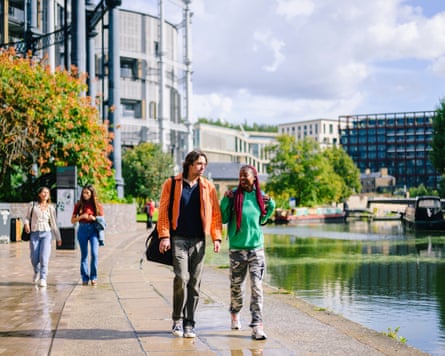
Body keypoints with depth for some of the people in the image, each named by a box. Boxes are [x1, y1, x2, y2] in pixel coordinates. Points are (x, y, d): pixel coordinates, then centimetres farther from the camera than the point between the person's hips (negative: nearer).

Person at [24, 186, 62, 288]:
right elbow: (27, 217, 11)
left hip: (46, 234, 0)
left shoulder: (51, 208, 9)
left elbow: (54, 224, 14)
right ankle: (37, 272, 33)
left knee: (44, 257, -15)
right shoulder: (33, 205, 6)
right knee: (34, 259, 0)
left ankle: (43, 279, -10)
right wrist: (26, 224, -12)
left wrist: (58, 238, 14)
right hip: (34, 234, 0)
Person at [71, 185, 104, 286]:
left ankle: (93, 278, -1)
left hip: (94, 230, -1)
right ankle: (85, 278, 10)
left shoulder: (98, 205, 5)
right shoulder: (79, 205, 7)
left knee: (95, 253, -11)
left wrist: (94, 218, -10)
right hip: (82, 230, 1)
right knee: (84, 254, 4)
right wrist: (81, 216, -11)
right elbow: (72, 220, 7)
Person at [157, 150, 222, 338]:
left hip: (198, 241, 3)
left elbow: (215, 214, 10)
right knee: (181, 278, -14)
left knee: (194, 283, 4)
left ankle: (189, 323, 13)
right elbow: (163, 211, 0)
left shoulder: (208, 187, 9)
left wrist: (216, 237, 0)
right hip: (178, 239, -3)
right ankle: (178, 319, 4)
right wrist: (164, 236, -9)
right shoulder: (171, 184, 2)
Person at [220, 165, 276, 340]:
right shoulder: (234, 195, -3)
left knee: (257, 287, -5)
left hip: (257, 248, 1)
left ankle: (257, 325, -4)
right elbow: (223, 219, -1)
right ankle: (235, 313, 37)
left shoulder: (260, 195, 6)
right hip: (237, 248, -1)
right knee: (236, 286, 10)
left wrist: (270, 205, 5)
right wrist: (225, 200, -12)